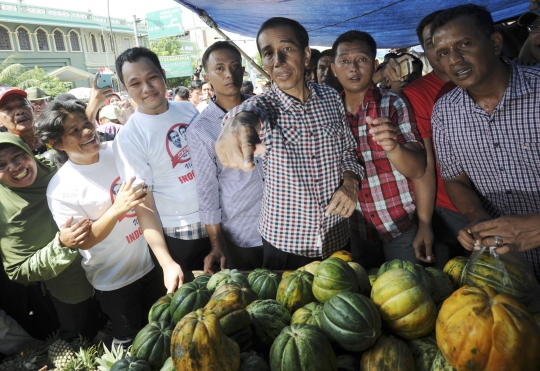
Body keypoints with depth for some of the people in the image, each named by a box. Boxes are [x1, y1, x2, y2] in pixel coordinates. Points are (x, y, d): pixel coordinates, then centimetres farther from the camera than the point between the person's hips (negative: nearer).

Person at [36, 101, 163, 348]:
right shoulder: (60, 188, -19)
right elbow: (84, 241, -18)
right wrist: (117, 209, -32)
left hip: (150, 261, 5)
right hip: (113, 280, -4)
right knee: (129, 340, 18)